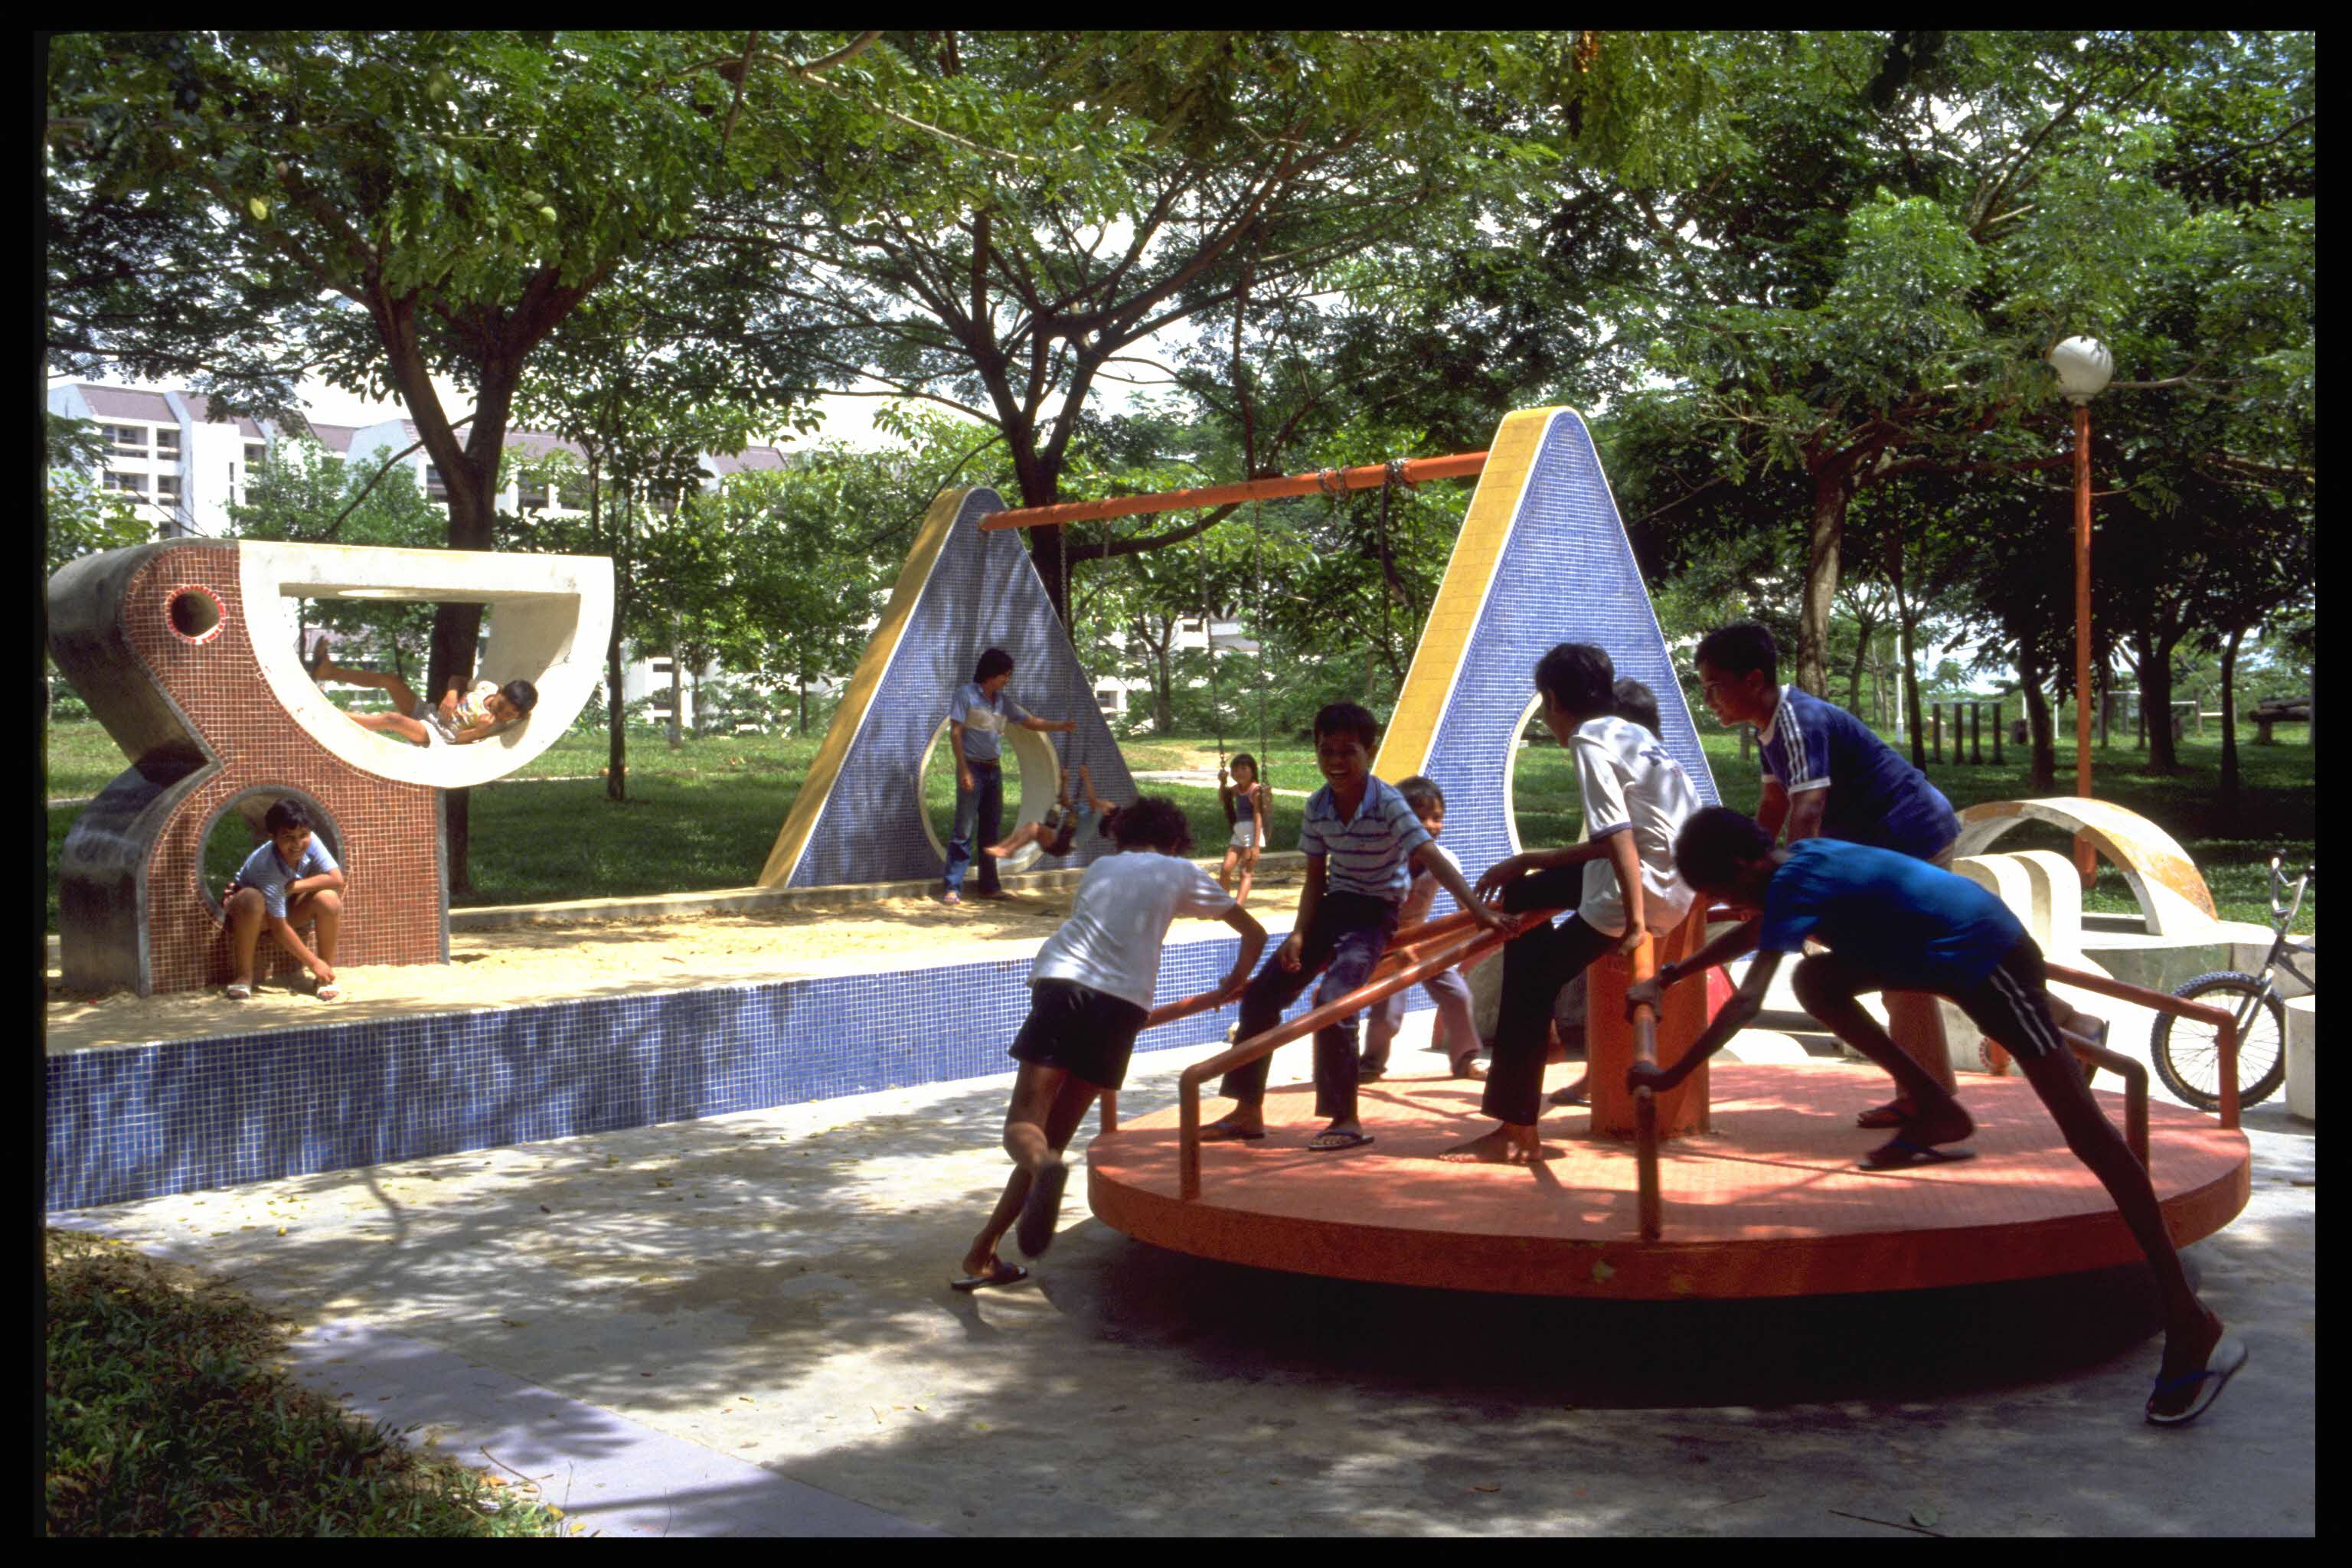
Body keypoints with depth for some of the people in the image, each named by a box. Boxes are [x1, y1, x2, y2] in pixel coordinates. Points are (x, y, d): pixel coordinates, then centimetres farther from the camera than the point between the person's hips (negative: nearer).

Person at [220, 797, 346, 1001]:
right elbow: (279, 927, -32)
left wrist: (294, 886, -32)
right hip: (260, 915, -4)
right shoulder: (268, 867, -35)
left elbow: (337, 880, -28)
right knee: (251, 899, -40)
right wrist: (313, 963, -29)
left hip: (289, 905, 4)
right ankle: (244, 976, -22)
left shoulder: (310, 841, -24)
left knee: (329, 898, -26)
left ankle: (327, 977, -13)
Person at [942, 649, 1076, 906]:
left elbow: (1030, 721, 17)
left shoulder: (1003, 701, 12)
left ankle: (989, 886, 16)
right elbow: (955, 733, -10)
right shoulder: (966, 694, -7)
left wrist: (1060, 725, 4)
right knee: (964, 829, -9)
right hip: (972, 767, -7)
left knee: (992, 829, 9)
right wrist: (964, 770, -17)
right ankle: (953, 888, -7)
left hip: (994, 769, 7)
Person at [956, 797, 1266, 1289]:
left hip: (1059, 982, 0)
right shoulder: (1182, 872, 22)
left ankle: (1044, 1166, -44)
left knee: (1024, 1124, -8)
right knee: (1055, 1134, 7)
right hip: (1123, 1003, 0)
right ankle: (983, 1252, -1)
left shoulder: (1100, 867, 27)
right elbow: (1255, 934, 27)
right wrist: (1236, 982, 45)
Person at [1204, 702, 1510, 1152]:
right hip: (1332, 908, 7)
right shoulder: (1318, 807, -1)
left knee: (1332, 1001, -26)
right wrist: (1299, 933, -7)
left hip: (1375, 913, -6)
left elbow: (1431, 858, -26)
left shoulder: (1388, 804, -19)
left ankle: (1346, 1120, -12)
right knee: (1260, 995, 1)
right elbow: (1316, 878, 6)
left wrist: (1477, 908, -37)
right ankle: (1248, 1111, 13)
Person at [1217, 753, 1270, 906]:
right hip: (1238, 833, 7)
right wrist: (1223, 782, 11)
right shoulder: (1236, 789, 9)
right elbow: (1222, 801, 27)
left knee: (1245, 872, -8)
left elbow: (1258, 817, -15)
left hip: (1252, 832, -7)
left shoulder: (1255, 790, -11)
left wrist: (1256, 845, -20)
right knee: (1226, 869, 1)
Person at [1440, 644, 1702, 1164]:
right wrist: (1526, 861, 21)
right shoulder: (1629, 734, 19)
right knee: (1523, 892, 22)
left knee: (1533, 980, -6)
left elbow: (1617, 836, -20)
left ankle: (1514, 1134, -5)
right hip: (1673, 874, 10)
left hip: (1650, 885, -10)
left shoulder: (1588, 741, -9)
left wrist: (1635, 922, -26)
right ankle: (1540, 1034, 21)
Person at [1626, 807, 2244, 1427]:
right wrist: (1665, 980, 29)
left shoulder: (1796, 885, -19)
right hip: (1947, 951, 10)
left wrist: (1669, 1077, -22)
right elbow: (1752, 932, 28)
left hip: (1985, 956, -10)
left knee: (2082, 1125, -12)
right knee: (1817, 981, 11)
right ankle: (1937, 1110, 19)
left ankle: (2190, 1322, -13)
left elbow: (1746, 1002, -27)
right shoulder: (1800, 860, 9)